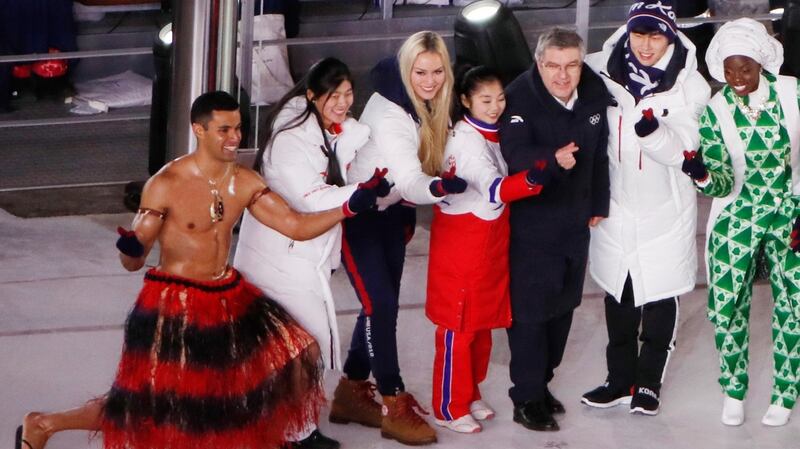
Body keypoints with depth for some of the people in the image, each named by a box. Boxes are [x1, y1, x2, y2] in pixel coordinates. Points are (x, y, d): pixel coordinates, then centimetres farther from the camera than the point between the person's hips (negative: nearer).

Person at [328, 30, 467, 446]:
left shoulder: (428, 107, -5)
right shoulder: (388, 111, -29)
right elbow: (408, 180, -39)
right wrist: (439, 187, -54)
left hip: (392, 212, 8)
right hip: (358, 214, -8)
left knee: (382, 305, 11)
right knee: (381, 305, -12)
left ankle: (351, 393, 25)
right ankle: (395, 407, -5)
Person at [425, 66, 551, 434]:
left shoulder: (492, 134, 5)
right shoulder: (466, 141, -22)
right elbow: (494, 189, -36)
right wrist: (531, 180, -52)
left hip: (490, 243, 9)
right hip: (462, 242, -9)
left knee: (482, 323, 17)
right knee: (458, 325, 1)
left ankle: (469, 395, 32)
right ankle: (449, 408, 11)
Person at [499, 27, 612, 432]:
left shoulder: (594, 94, -2)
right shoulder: (520, 97, -21)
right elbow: (515, 153, -34)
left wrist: (599, 205, 15)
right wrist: (554, 159, -52)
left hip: (575, 220, 7)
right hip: (531, 221, -6)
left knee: (564, 304, 17)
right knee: (531, 308, -4)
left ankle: (541, 380, 32)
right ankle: (527, 398, 7)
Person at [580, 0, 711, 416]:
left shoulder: (689, 85, -14)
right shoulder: (602, 71, -8)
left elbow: (682, 152, -17)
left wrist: (655, 131, -36)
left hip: (664, 210, -2)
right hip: (616, 206, 2)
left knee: (659, 298, 9)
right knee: (618, 295, 15)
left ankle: (649, 381, 26)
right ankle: (620, 378, 31)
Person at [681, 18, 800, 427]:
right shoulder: (715, 112, -10)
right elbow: (723, 184, -11)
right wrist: (703, 176, -34)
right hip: (737, 220, 0)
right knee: (727, 306, 2)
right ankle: (733, 392, 21)